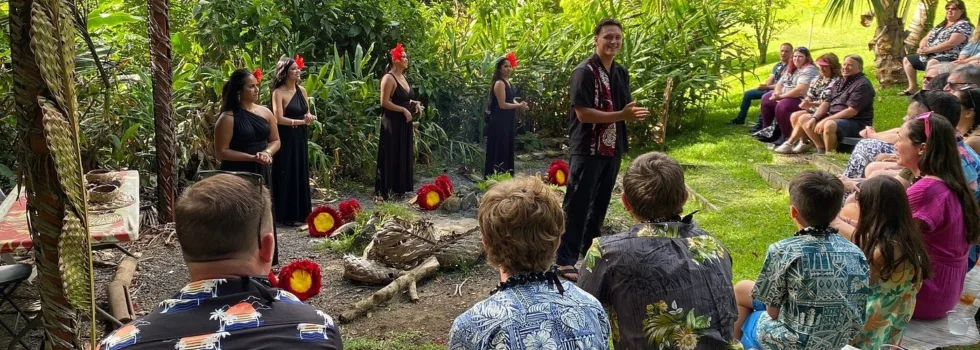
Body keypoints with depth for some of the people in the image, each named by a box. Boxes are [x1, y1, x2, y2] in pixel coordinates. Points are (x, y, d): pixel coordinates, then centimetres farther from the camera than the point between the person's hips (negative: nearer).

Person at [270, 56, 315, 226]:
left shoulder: (301, 90, 9)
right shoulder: (278, 92, -11)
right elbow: (279, 118, -17)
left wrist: (309, 117, -9)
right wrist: (301, 121, -20)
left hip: (300, 138, 7)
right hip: (286, 139, -7)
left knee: (301, 174, 11)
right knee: (287, 175, -2)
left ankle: (301, 212, 20)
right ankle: (288, 215, 6)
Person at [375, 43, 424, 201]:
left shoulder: (403, 77, 13)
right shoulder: (389, 78, -14)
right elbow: (385, 102, -20)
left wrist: (415, 103, 6)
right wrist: (404, 110, -21)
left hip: (405, 123, 9)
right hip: (392, 123, -9)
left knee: (404, 155, 12)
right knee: (390, 156, -6)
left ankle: (399, 188, 21)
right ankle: (383, 191, 0)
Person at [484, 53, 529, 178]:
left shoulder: (507, 82, 13)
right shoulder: (499, 83, -16)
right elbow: (502, 104, -21)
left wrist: (519, 105, -1)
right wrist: (519, 106, -14)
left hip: (507, 121, 10)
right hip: (499, 122, -10)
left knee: (507, 149, 14)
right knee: (499, 150, -4)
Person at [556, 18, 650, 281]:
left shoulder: (621, 73, 10)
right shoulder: (584, 72, -13)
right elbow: (582, 113, -20)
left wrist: (635, 113, -7)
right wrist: (621, 115, -23)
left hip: (612, 149, 7)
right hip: (587, 149, -7)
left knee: (600, 203, 15)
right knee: (577, 204, -4)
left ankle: (590, 251, 27)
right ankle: (565, 260, 1)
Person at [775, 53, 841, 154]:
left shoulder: (836, 81, -9)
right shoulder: (817, 80, 16)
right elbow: (809, 96, 13)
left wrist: (811, 104, -28)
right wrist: (806, 102, -11)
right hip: (812, 109, 8)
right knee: (794, 116, -15)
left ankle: (789, 144, -18)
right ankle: (804, 142, -7)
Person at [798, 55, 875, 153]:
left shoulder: (862, 85, -12)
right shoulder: (839, 82, 16)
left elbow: (852, 111, -20)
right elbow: (826, 103, 13)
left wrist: (826, 120, -22)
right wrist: (814, 118, -6)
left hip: (856, 123, -9)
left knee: (829, 125, -38)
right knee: (803, 118, 2)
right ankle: (821, 148, 1)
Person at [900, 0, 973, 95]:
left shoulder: (963, 25, -7)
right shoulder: (941, 25, 19)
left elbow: (951, 43, -21)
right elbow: (926, 39, 18)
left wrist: (929, 50, -21)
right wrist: (922, 48, -7)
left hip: (948, 58, -10)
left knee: (932, 63, -42)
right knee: (907, 60, 16)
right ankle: (912, 88, 13)